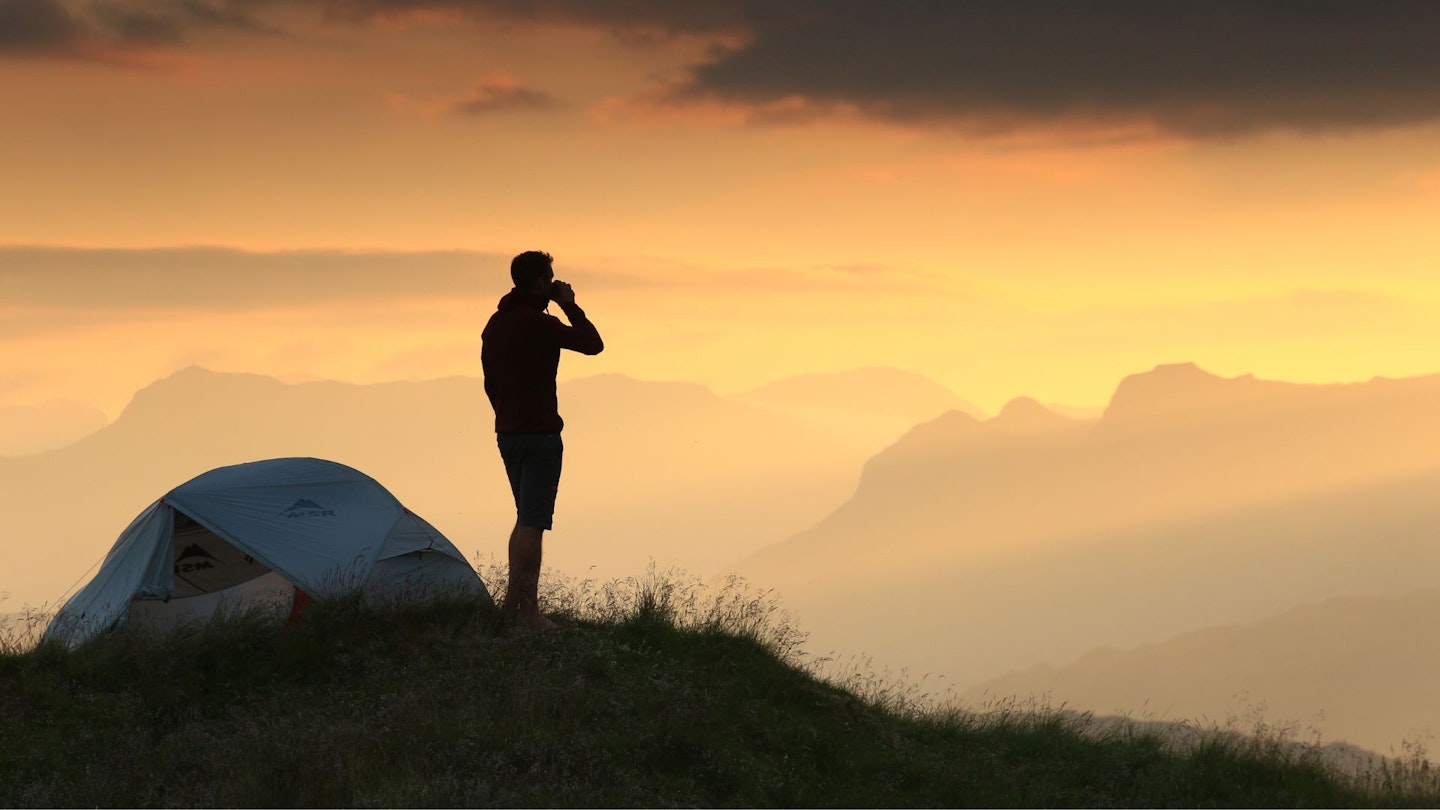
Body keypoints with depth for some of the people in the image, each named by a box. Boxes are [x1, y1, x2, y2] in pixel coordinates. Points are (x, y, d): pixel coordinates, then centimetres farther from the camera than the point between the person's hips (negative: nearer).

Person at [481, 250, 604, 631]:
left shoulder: (495, 324, 12)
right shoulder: (538, 323, -15)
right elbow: (593, 344, -11)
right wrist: (570, 305, -1)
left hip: (506, 433, 8)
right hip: (540, 435, -8)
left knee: (526, 517, 18)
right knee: (533, 522, -5)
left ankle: (512, 601, 19)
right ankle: (528, 609, -3)